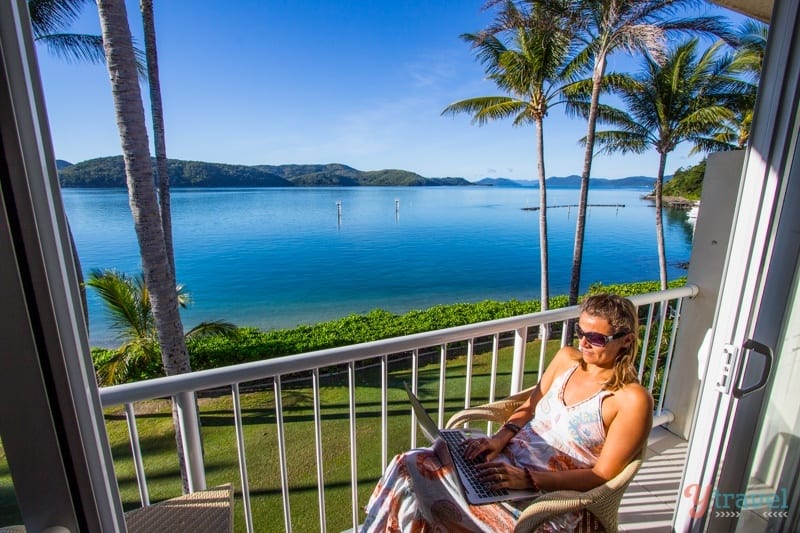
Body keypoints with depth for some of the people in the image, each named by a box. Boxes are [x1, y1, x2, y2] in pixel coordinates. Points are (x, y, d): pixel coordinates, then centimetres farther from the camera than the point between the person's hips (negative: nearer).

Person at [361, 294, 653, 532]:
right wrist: (501, 437, -8)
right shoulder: (566, 359, 4)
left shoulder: (633, 399, -11)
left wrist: (529, 479, -21)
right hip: (507, 457, 6)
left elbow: (602, 475, -11)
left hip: (549, 495, -5)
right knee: (409, 467, -15)